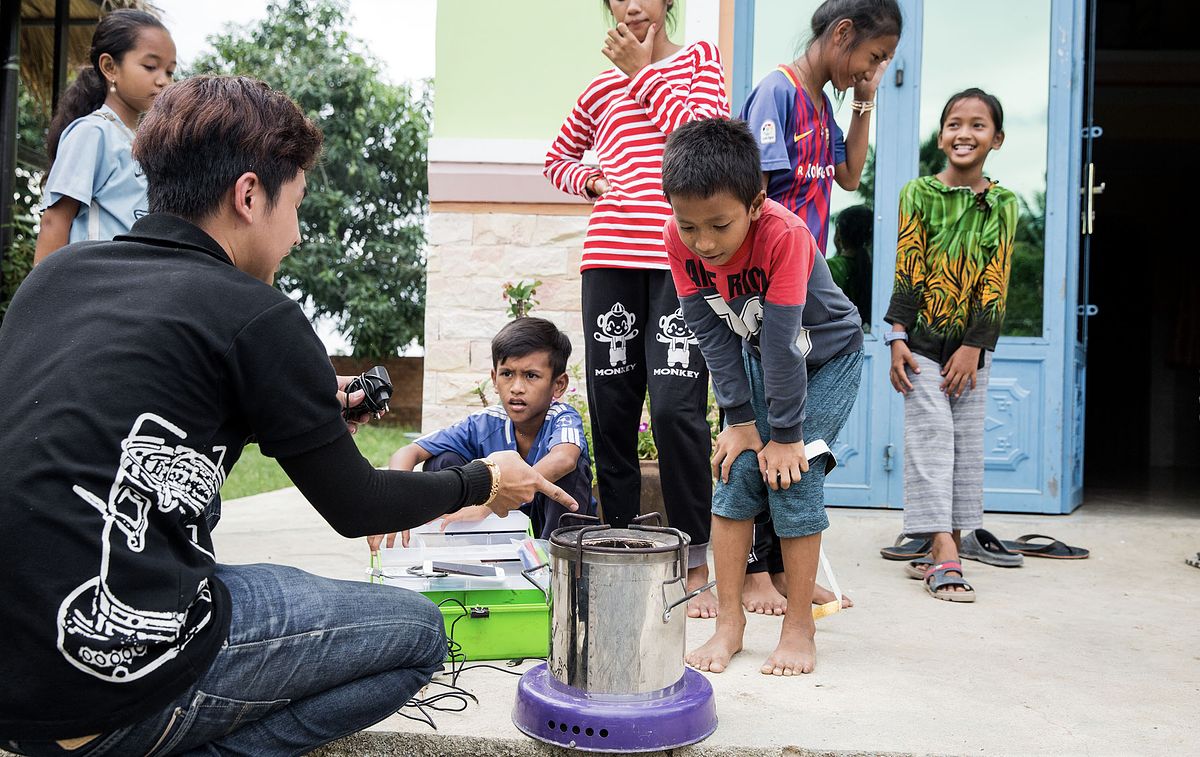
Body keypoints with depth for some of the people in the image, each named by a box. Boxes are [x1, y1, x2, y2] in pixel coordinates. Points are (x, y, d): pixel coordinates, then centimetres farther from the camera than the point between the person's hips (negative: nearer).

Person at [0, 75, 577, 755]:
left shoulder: (56, 273, 11)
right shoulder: (256, 315, -10)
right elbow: (356, 507, -1)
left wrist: (311, 407, 28)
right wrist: (484, 482, 17)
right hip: (110, 675, -8)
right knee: (416, 633, 7)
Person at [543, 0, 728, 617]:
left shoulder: (700, 58, 12)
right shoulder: (602, 88, 19)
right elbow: (557, 158, 32)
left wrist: (644, 72, 0)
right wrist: (589, 182, 10)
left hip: (681, 259, -4)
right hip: (610, 258, 4)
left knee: (676, 406, -13)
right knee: (612, 406, 4)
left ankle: (696, 566, -1)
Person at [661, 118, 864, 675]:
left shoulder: (784, 234, -37)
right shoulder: (680, 240, -22)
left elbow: (782, 339, -33)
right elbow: (713, 335, -16)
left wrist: (785, 434, -26)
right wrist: (739, 419, -16)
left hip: (827, 357, -4)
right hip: (754, 356, 4)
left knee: (791, 476, -13)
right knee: (735, 471, -5)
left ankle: (799, 627, 2)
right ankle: (729, 621, 5)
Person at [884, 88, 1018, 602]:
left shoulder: (1003, 204, 4)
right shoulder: (918, 193, -1)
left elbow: (995, 284, -1)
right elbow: (906, 271, -5)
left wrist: (973, 347, -8)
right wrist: (897, 338, -11)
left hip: (972, 346, 3)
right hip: (922, 342, -3)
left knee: (967, 445, 5)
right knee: (931, 440, -8)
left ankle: (942, 552, 13)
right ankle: (945, 558, -10)